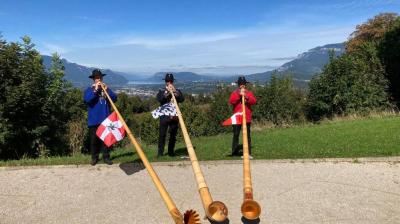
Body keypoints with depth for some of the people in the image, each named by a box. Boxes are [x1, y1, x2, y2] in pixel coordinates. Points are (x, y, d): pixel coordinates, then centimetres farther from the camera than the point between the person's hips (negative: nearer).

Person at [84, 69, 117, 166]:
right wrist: (95, 90, -19)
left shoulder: (106, 89, 10)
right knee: (94, 140, 5)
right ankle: (94, 157, 18)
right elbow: (86, 100, -16)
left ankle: (106, 157, 15)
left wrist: (107, 90, -16)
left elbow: (114, 98, -4)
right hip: (94, 120, -2)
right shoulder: (89, 89, 3)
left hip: (105, 119, 2)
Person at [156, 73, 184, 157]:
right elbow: (159, 99, -13)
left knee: (173, 134, 5)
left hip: (174, 116, 2)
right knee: (162, 134, -3)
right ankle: (160, 152, 4)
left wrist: (175, 92, -15)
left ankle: (171, 151, 15)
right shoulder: (161, 91, 7)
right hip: (164, 116, -2)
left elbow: (182, 99, -6)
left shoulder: (177, 91, 12)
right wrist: (168, 92, -18)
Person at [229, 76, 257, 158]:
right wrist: (239, 94, -18)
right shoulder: (234, 93, 6)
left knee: (247, 135, 3)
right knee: (236, 135, 3)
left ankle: (248, 153, 6)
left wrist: (246, 96, -20)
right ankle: (235, 152, 12)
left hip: (247, 117, 1)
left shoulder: (249, 93, 8)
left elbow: (254, 101, -7)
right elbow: (231, 101, -12)